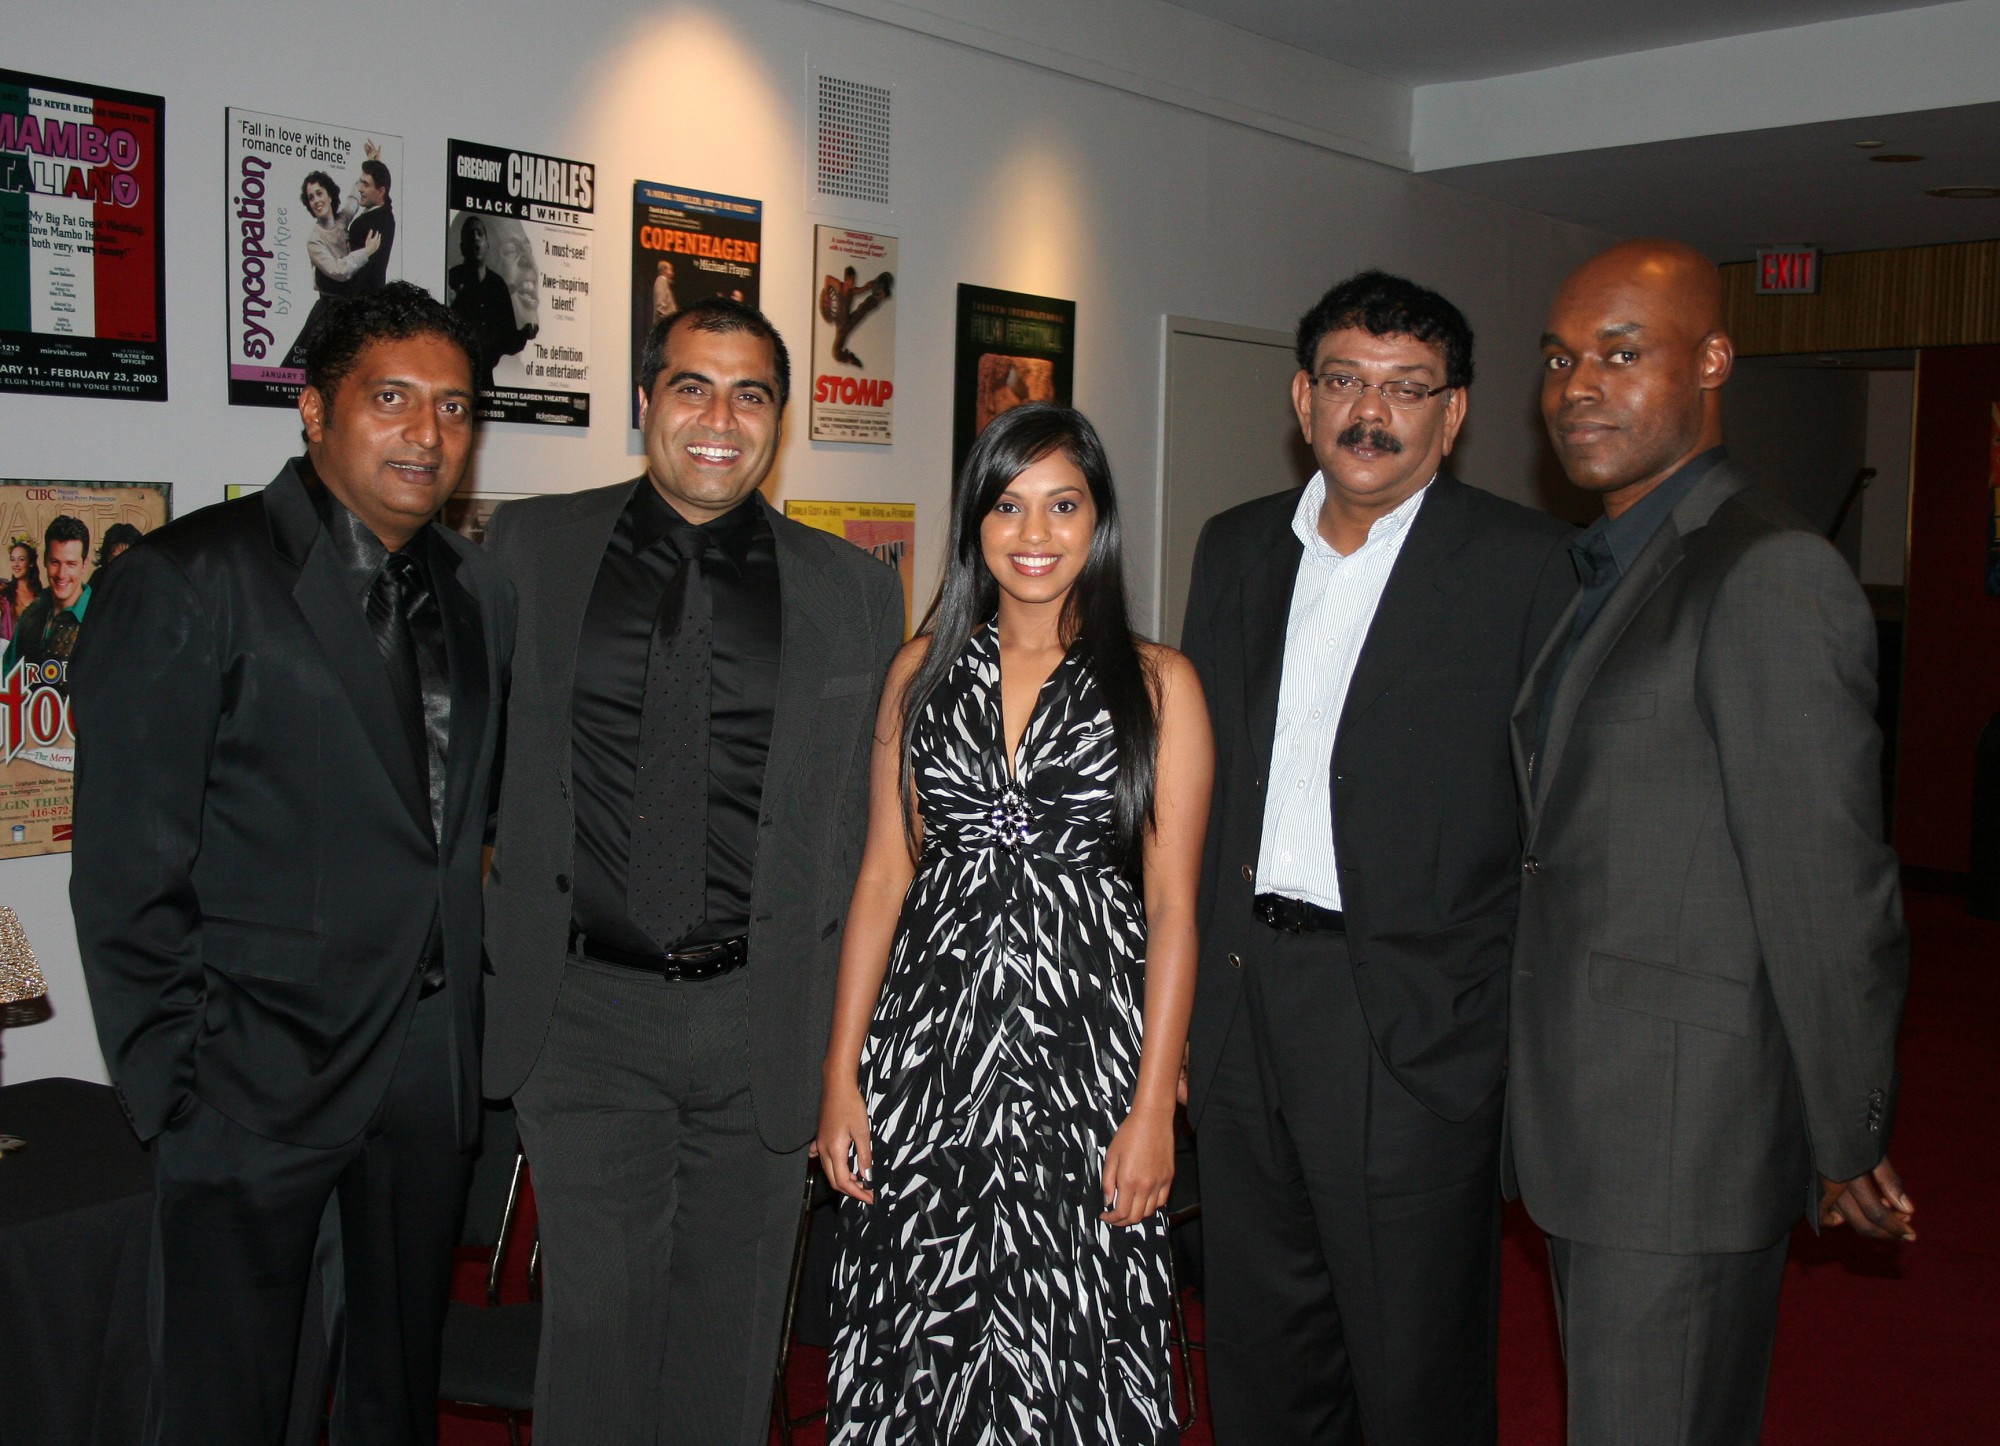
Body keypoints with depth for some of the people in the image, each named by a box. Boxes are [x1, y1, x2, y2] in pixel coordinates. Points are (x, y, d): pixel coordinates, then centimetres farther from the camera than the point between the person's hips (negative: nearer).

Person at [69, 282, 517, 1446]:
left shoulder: (481, 595, 8)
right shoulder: (191, 581, -10)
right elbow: (126, 870, -11)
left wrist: (477, 1001, 7)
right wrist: (181, 1077, -13)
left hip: (434, 1063, 5)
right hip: (259, 1072, -5)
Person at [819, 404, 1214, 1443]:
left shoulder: (1156, 683, 1)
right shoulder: (924, 668, 8)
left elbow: (1171, 906, -2)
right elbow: (882, 874, 6)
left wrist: (1154, 1107, -7)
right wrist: (842, 1074, 1)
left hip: (1084, 1045, -2)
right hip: (927, 1044, 2)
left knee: (1075, 1351, 3)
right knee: (914, 1334, 7)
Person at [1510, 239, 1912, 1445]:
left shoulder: (1771, 575, -18)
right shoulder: (1604, 571, 13)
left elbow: (1828, 888, -17)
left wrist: (1850, 1147, -10)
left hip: (1685, 1129, -9)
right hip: (1586, 1116, 9)